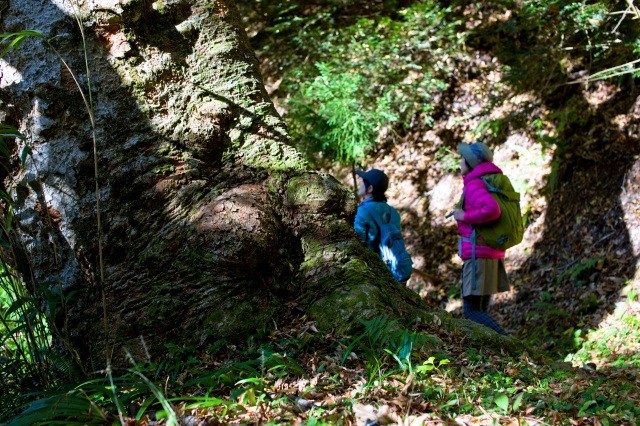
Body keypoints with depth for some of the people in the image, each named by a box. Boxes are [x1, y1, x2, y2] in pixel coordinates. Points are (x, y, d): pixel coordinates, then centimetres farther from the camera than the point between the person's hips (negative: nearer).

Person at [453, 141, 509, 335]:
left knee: (472, 311, -6)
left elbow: (492, 209, -30)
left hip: (478, 254, -9)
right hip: (492, 253, 9)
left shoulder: (475, 184, -13)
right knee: (480, 310, 12)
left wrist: (465, 216, -17)